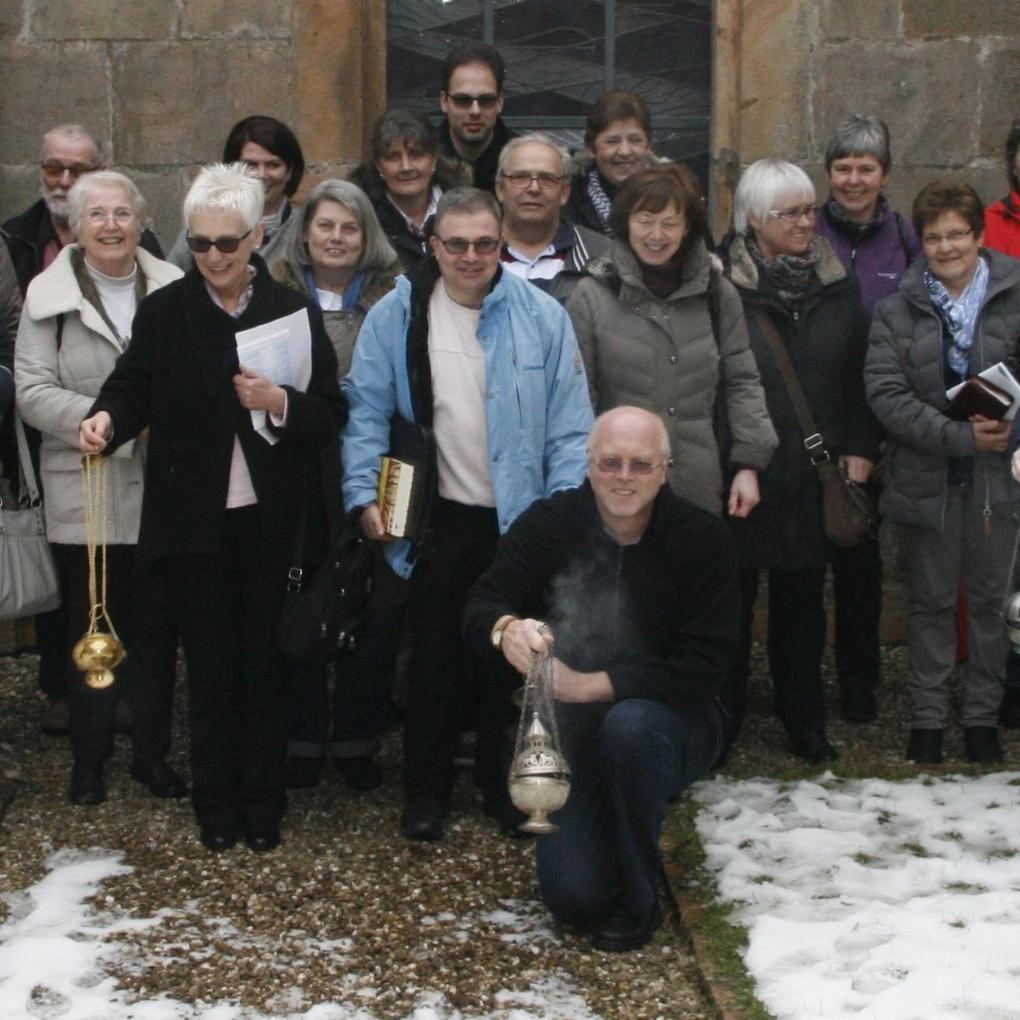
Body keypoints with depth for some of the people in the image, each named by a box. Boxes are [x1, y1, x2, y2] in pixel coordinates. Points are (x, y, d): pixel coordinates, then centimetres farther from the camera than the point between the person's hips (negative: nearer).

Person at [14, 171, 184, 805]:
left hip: (159, 491, 1)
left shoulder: (172, 290, 3)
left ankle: (153, 753, 23)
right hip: (82, 495, -1)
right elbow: (32, 391, -5)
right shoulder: (50, 295, 0)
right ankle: (90, 760, 21)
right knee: (89, 627, 8)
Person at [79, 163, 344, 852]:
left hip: (272, 523, 0)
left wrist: (279, 403, -19)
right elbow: (132, 386, 0)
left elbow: (331, 415, 0)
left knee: (265, 664, 9)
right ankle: (217, 804, 23)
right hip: (194, 522, 0)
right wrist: (108, 419, -22)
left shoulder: (294, 312, 1)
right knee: (210, 667, 8)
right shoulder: (163, 312, 1)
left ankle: (263, 803, 23)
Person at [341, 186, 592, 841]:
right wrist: (365, 494, -10)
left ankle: (504, 782, 30)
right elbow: (368, 412, -1)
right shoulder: (397, 316, -3)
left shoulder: (542, 317, -5)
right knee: (435, 658, 10)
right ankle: (427, 788, 25)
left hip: (520, 519, 0)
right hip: (439, 518, 0)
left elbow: (570, 425, -4)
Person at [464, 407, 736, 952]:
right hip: (576, 731, 2)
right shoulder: (550, 523, -10)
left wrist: (592, 684, -30)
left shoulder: (704, 539, -16)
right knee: (574, 897, -13)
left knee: (630, 724, -38)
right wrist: (506, 628, -39)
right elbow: (478, 606, -14)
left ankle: (639, 900, -16)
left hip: (676, 718, -2)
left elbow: (705, 667, -21)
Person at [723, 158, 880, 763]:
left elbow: (859, 377, 10)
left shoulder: (838, 287, 7)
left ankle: (805, 718, 27)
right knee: (733, 600, 7)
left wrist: (860, 451, 3)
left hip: (814, 477, 4)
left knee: (803, 600, 14)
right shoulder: (724, 288, -9)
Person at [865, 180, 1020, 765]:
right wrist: (961, 436, -19)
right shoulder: (898, 311, 0)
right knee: (931, 603, 11)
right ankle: (929, 716, 23)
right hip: (928, 479, 0)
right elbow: (886, 393, -10)